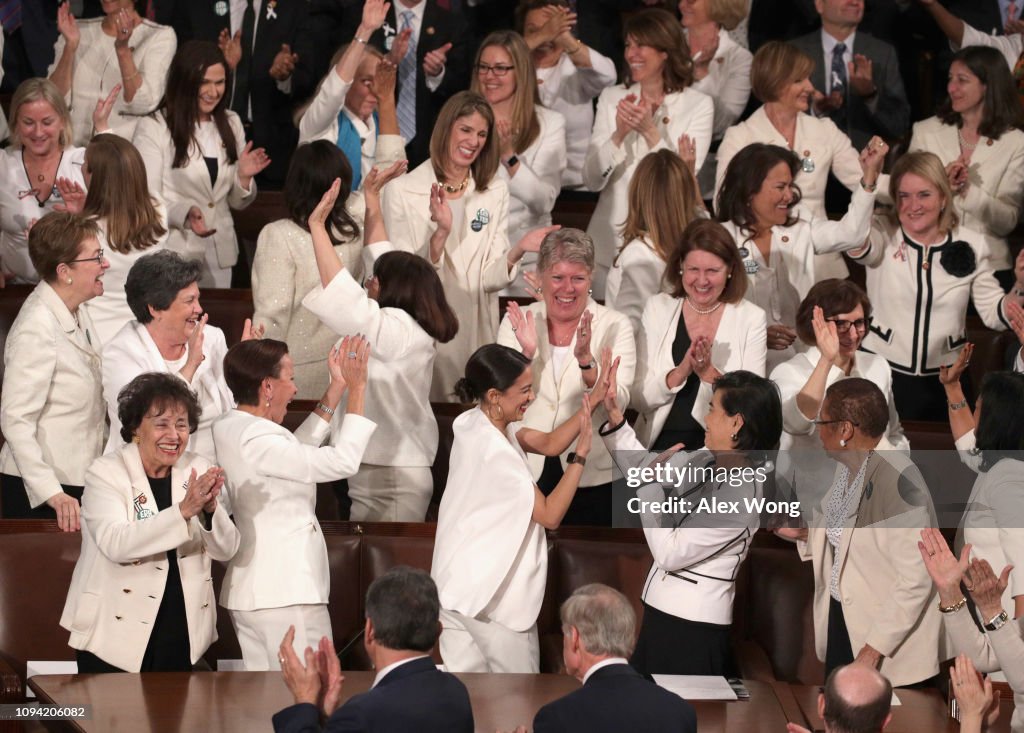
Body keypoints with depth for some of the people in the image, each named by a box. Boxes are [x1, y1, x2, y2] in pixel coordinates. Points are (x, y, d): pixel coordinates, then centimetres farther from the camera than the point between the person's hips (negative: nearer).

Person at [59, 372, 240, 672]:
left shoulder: (197, 469, 4)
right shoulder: (106, 473, -8)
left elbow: (226, 550, 0)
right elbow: (116, 544, -24)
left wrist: (210, 509, -21)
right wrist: (184, 510, -33)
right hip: (117, 634, -4)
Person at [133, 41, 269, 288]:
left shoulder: (230, 124, 11)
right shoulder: (153, 127, -7)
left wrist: (244, 177, -5)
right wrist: (185, 213, -27)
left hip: (219, 257, 5)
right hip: (172, 255, -5)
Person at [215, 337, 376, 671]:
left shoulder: (227, 428, 8)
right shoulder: (259, 441, -21)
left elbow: (298, 448, 19)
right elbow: (343, 462, -20)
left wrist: (337, 387, 18)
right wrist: (357, 389, -11)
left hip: (247, 593, 10)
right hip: (286, 595, -10)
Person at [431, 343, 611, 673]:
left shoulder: (475, 423, 1)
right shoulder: (494, 452, -27)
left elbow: (549, 444, 5)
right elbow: (550, 515, -22)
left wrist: (593, 399, -3)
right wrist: (581, 455, -22)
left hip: (459, 582, 9)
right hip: (492, 590, -9)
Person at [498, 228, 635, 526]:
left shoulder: (615, 326, -2)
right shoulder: (518, 322, 3)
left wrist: (586, 360, -28)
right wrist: (526, 355, -20)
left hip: (591, 476, -1)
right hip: (526, 472, 1)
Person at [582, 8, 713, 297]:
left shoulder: (699, 105, -2)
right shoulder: (612, 98, 5)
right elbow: (592, 180, -1)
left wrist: (651, 132, -20)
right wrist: (619, 134, -16)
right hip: (610, 240, 2)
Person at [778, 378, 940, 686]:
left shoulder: (897, 479, -25)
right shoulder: (847, 466, 3)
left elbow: (915, 578, -24)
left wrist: (875, 648, -21)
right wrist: (804, 534, 1)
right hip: (841, 615, 8)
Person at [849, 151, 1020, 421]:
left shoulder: (971, 245, 1)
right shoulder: (883, 235, -4)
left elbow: (995, 314, 5)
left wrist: (1019, 287, -14)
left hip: (944, 380, 2)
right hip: (880, 373, -2)